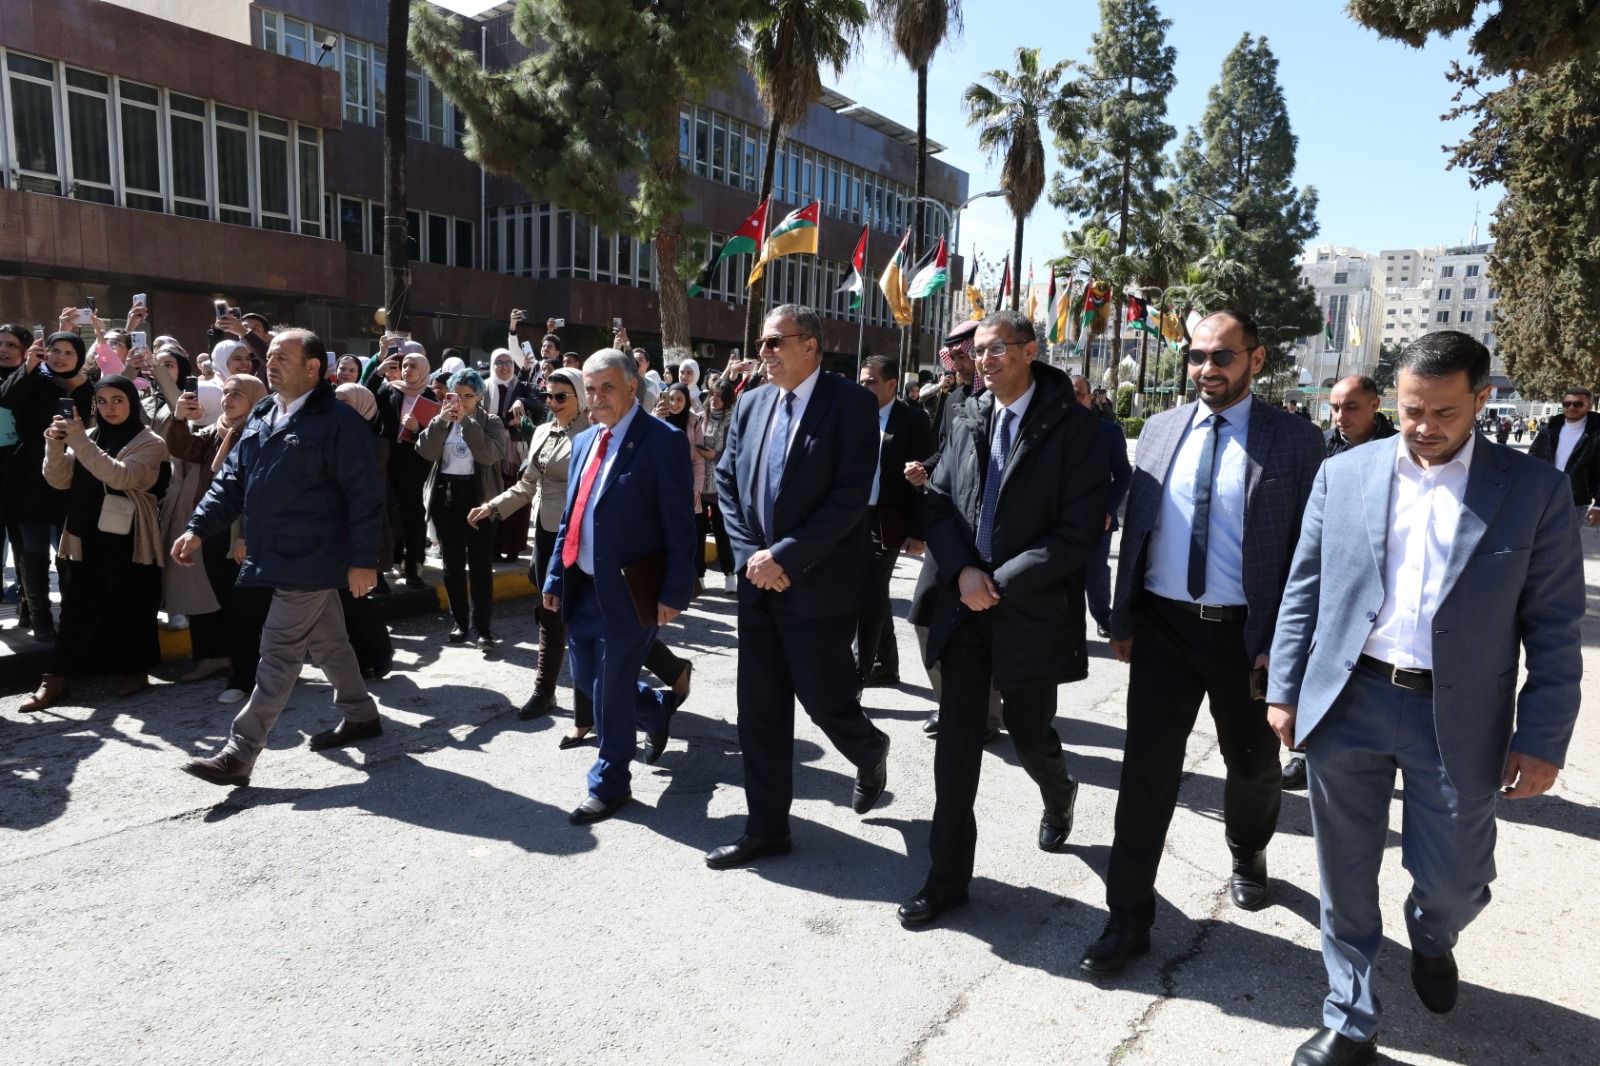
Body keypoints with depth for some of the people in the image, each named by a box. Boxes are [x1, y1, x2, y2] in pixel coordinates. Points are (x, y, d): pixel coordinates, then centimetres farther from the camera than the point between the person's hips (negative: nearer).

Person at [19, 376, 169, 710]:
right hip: (86, 538, 4)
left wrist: (80, 441, -25)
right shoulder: (88, 438, 11)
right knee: (77, 607, 6)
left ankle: (137, 670, 21)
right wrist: (56, 445, -13)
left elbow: (120, 476, -21)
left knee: (129, 607, 5)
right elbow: (59, 481, 3)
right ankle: (55, 679, 10)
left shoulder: (150, 443, -4)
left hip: (126, 541, -4)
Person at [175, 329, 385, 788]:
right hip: (279, 557, 8)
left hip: (310, 560, -8)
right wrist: (199, 528, 3)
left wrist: (363, 560, -18)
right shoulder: (262, 415, 11)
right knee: (328, 642, 19)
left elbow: (364, 495, -16)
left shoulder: (339, 422, -14)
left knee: (278, 655, -4)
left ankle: (239, 754, 1)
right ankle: (360, 715, 35)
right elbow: (232, 479, 13)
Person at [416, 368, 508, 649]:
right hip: (445, 494, 4)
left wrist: (466, 421, -19)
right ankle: (461, 622, 19)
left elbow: (489, 454, -17)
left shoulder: (490, 423, 1)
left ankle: (483, 628, -1)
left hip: (478, 495, -4)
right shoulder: (441, 421, 10)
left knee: (480, 565, -5)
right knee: (452, 564, 9)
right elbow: (426, 452, -5)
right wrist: (441, 420, -16)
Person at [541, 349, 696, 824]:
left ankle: (609, 784, 22)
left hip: (628, 590, -7)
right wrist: (556, 576, 12)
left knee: (611, 687, 3)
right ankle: (655, 710, 43)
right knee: (586, 678, 17)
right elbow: (569, 518, 16)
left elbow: (679, 524, -15)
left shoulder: (661, 440, -12)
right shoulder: (584, 441, 11)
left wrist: (674, 592, -18)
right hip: (583, 587, 8)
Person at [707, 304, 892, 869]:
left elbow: (851, 495, -17)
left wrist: (784, 556, -18)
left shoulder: (851, 402, -9)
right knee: (759, 711, 9)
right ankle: (766, 828, 23)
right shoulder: (752, 403, 9)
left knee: (824, 699, 3)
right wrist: (752, 555, -4)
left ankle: (870, 751, 38)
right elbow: (727, 482, 9)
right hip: (758, 581, 6)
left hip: (818, 583, -5)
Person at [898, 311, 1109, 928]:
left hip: (1031, 610, -3)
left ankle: (1059, 795, 50)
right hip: (965, 605, 4)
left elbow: (1079, 533, -14)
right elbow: (938, 503, 7)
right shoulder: (966, 420, 7)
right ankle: (947, 878, 15)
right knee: (956, 743, 3)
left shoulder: (1072, 426, -9)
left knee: (1029, 736, 14)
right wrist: (963, 571, -10)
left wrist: (1001, 583, -15)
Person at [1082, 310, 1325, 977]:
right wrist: (1123, 619, 5)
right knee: (1147, 770, 1)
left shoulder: (1295, 441, -5)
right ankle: (1128, 918, 13)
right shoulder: (1159, 430, 5)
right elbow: (1134, 529, 8)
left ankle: (1248, 852, 51)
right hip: (1163, 626, 2)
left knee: (1254, 764, 18)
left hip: (1245, 634, -1)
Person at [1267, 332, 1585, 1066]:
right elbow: (1303, 591, 5)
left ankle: (1431, 940, 49)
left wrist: (1541, 739, -4)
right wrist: (1285, 691, 3)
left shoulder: (1535, 489, -1)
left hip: (1458, 719, -1)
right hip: (1347, 704, 1)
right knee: (1345, 881, 11)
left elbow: (1554, 627, -1)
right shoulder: (1343, 475, 3)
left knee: (1455, 881, 12)